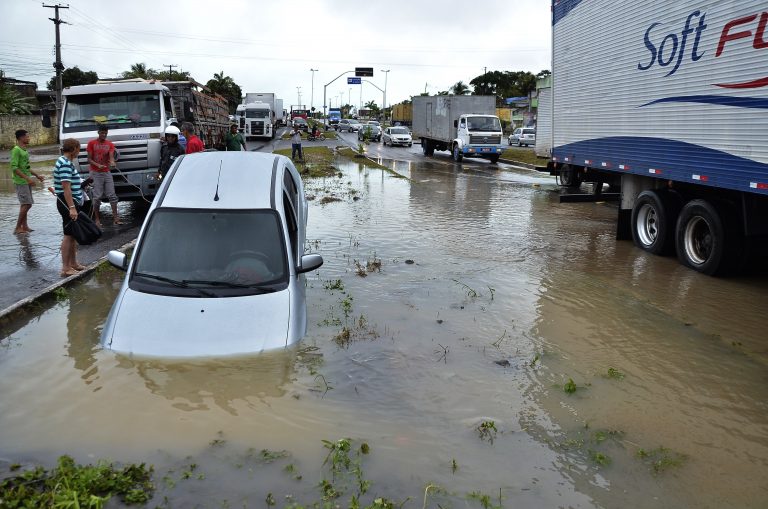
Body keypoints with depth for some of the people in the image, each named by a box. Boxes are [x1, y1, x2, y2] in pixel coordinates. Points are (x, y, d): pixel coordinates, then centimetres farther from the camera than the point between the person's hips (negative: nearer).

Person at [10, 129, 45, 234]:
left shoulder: (24, 150, 13)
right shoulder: (16, 150, -15)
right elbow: (14, 168, -21)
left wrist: (36, 175, 21)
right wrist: (27, 178, -26)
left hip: (26, 181, 9)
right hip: (21, 182, -9)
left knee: (25, 204, 11)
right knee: (27, 204, -11)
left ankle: (24, 226, 16)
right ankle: (17, 228, -4)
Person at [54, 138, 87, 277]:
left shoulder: (66, 162, 14)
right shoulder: (65, 164, -17)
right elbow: (66, 187, -24)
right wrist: (71, 208, -28)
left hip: (71, 203, 10)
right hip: (68, 203, -10)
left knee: (73, 234, 16)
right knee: (68, 235, -6)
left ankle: (73, 263, 26)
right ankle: (65, 268, -1)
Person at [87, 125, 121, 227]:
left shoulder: (110, 144, 7)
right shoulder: (92, 143, 1)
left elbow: (111, 156, -5)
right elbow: (89, 159, -1)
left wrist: (112, 162, -29)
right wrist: (98, 165, -20)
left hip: (107, 172, 3)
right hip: (96, 173, -3)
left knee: (112, 195, -2)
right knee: (97, 197, -4)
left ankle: (115, 218, -1)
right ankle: (97, 219, 3)